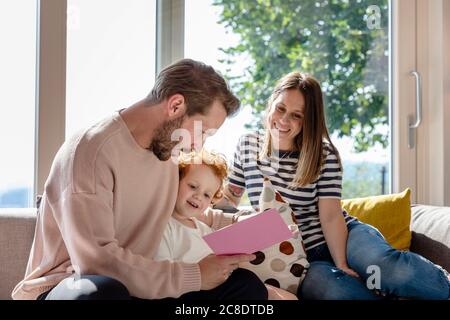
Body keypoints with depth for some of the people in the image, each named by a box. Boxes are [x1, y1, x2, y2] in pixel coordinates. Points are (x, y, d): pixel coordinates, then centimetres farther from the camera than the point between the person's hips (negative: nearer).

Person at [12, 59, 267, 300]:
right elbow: (97, 260, -26)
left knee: (247, 284, -9)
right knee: (105, 290, -42)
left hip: (133, 287, 8)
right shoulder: (89, 152, -18)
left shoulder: (164, 147, 7)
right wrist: (195, 276, -21)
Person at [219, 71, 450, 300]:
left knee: (385, 264, -35)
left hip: (341, 237, 0)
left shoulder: (324, 154, -3)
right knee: (335, 289, -36)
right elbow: (229, 199, 15)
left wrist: (342, 265, -23)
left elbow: (331, 217, -10)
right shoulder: (248, 145, 4)